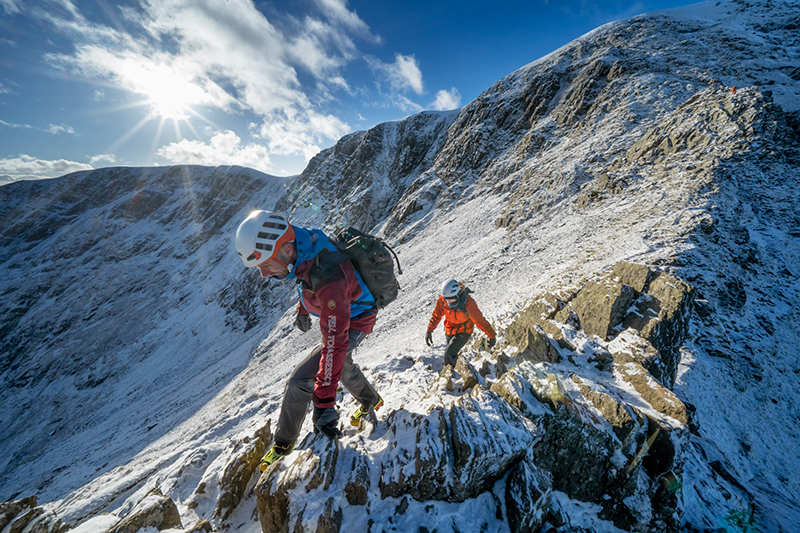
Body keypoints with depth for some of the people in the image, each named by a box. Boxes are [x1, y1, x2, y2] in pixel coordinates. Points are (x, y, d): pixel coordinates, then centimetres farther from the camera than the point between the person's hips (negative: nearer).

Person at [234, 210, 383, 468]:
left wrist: (324, 402, -38)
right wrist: (303, 308, 16)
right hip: (338, 314, 9)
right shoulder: (305, 242, -18)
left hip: (354, 323, -8)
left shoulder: (328, 280, -44)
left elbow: (335, 344, -41)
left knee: (299, 381, -9)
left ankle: (283, 443, 20)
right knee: (343, 365, 28)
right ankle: (370, 401, 54)